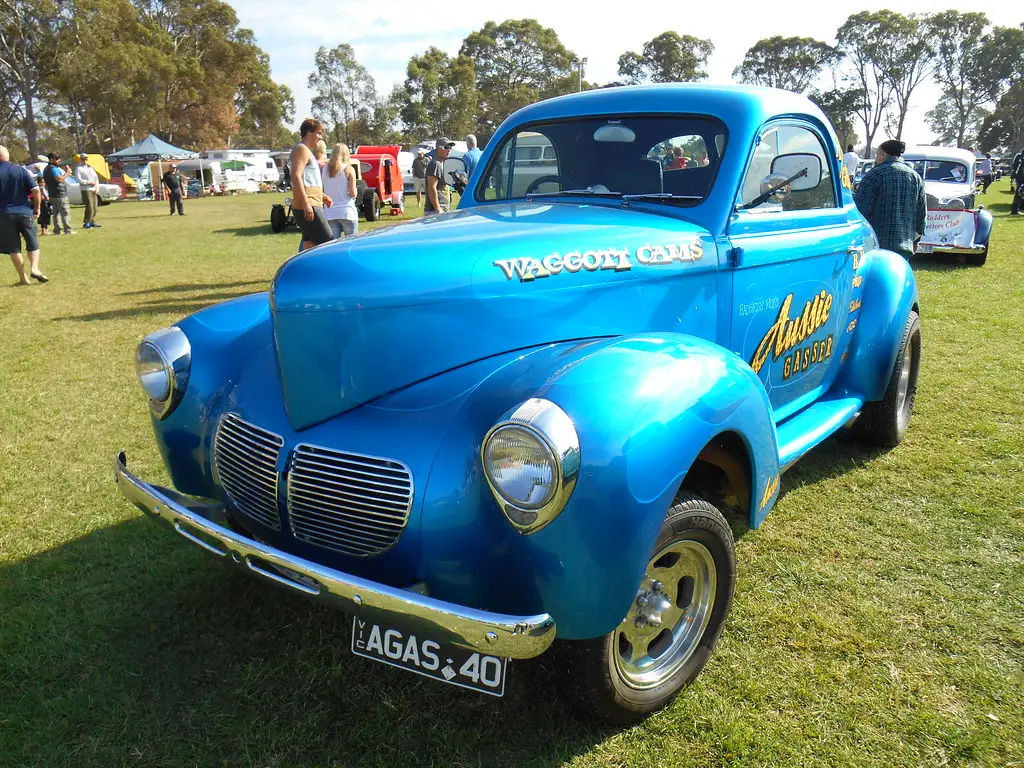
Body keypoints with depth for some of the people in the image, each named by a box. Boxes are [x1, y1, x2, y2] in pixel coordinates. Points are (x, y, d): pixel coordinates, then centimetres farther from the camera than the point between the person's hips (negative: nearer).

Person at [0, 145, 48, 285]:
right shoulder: (21, 170, 0)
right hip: (24, 212, 0)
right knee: (33, 243, 12)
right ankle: (34, 268, -9)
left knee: (13, 247, 6)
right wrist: (37, 207, 6)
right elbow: (36, 190, -5)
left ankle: (23, 277, 5)